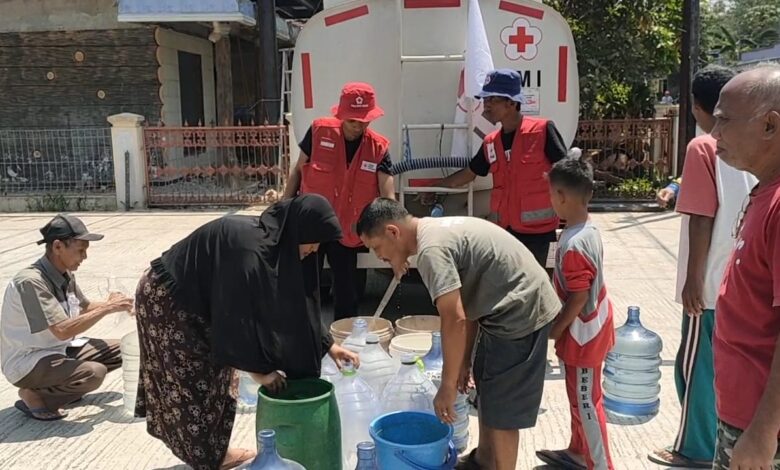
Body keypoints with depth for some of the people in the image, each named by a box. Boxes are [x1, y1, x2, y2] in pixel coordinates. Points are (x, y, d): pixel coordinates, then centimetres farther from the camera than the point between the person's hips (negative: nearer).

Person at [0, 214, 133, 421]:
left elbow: (84, 307, 15)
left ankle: (60, 386, 7)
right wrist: (108, 308, -25)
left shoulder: (66, 275, -1)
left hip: (59, 349, 9)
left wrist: (110, 304, -6)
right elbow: (62, 331, -31)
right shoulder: (30, 281, -26)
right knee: (94, 373, -30)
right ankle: (33, 396, -7)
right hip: (28, 362, -9)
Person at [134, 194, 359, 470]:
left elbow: (292, 302, 3)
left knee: (213, 376, 13)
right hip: (166, 299, -9)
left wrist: (327, 345, 2)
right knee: (197, 382, 0)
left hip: (193, 301, 9)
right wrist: (259, 369, -21)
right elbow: (237, 316, -30)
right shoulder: (248, 247, -34)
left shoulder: (277, 242, -5)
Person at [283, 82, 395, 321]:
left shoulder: (378, 148, -10)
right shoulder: (319, 131, -10)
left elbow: (388, 198, -17)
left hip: (348, 234, 1)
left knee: (349, 295, 11)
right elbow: (298, 171, 3)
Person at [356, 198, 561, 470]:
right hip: (516, 307, 10)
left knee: (501, 409, 3)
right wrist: (464, 362, 13)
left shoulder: (431, 249, -21)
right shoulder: (437, 231, 9)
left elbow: (455, 320, -25)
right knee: (487, 392, 23)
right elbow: (467, 306, 12)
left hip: (521, 314, -10)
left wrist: (447, 385, -16)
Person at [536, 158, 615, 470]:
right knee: (579, 398, 23)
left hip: (582, 335, -10)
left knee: (585, 403, 5)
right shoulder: (589, 230, 2)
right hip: (592, 328, 10)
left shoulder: (573, 245, -29)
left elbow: (578, 297, -25)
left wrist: (556, 328, -14)